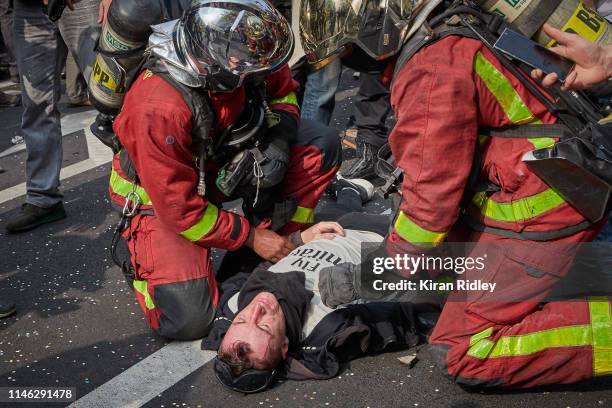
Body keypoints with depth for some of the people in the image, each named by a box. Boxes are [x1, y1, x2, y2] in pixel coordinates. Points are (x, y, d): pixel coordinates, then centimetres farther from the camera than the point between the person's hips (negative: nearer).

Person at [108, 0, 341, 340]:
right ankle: (144, 251, 11)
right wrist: (250, 236, -19)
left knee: (321, 144, -12)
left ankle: (280, 243, -1)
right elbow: (180, 210, -27)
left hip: (221, 165, 6)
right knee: (188, 320, -19)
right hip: (162, 197, -5)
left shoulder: (242, 59, -19)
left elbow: (283, 90, 3)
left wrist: (277, 139, -17)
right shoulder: (159, 108, -36)